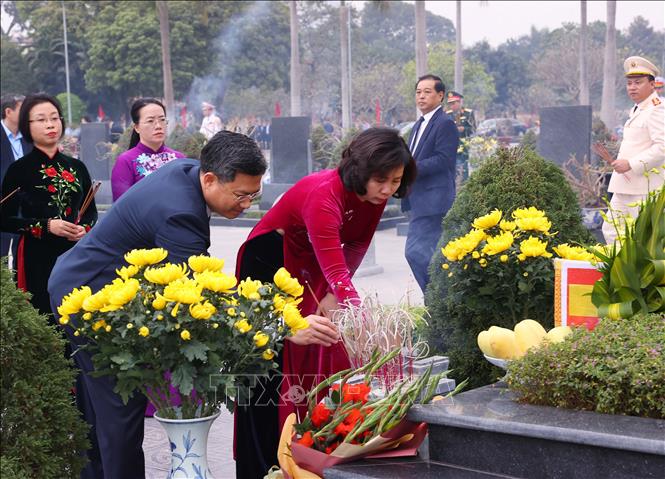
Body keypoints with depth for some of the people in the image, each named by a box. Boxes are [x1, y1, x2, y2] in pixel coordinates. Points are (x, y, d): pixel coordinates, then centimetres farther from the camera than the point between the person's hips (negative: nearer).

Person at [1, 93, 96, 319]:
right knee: (45, 321, -8)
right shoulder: (19, 169, 1)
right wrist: (46, 226, -13)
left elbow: (91, 212, 19)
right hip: (38, 259, -3)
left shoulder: (76, 167, 12)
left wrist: (84, 228, -3)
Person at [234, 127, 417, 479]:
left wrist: (333, 293, -17)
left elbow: (356, 247, -2)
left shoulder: (374, 195, -13)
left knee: (322, 358, 4)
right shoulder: (324, 195, -36)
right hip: (270, 264, -7)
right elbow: (336, 272, -43)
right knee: (275, 369, -6)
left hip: (311, 270, 7)